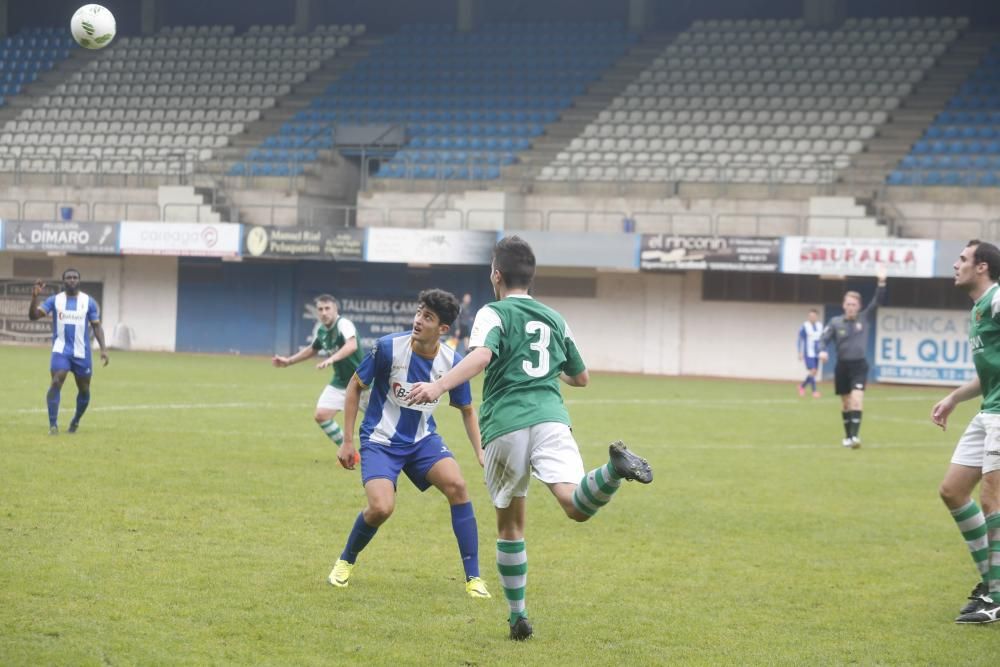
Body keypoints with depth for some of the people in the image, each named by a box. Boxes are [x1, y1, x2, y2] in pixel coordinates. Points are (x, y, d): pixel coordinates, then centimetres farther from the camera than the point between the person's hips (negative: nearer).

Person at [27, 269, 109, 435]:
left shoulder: (89, 302, 2)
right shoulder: (54, 300, 1)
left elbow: (96, 326, 3)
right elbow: (33, 316, -7)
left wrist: (103, 348, -7)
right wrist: (35, 297, -23)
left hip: (82, 352, 2)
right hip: (61, 350, -2)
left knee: (84, 389, 9)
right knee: (56, 383, -19)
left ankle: (76, 421, 33)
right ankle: (53, 425, -17)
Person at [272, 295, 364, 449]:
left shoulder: (344, 324, -24)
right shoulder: (321, 330, 0)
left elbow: (352, 345, -45)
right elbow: (313, 349, 23)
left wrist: (332, 359, -58)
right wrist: (289, 361, 21)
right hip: (339, 382, 7)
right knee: (321, 416, -5)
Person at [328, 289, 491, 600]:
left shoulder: (452, 362, -10)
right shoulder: (389, 347, -19)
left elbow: (467, 410, 7)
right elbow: (355, 386, -4)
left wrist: (480, 451, -5)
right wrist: (347, 441, -5)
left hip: (423, 439, 3)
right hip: (381, 441, -3)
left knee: (456, 485, -21)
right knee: (382, 507, -23)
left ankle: (473, 577, -10)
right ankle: (345, 561, 10)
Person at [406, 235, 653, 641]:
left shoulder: (493, 313, 7)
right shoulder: (555, 319, 23)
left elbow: (481, 356, -16)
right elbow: (581, 378, 34)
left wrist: (438, 386, -28)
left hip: (505, 426, -2)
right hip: (551, 418, 2)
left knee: (510, 524, 16)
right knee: (576, 505, -20)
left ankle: (518, 616, 19)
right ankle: (614, 467, -51)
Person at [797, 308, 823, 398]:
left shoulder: (820, 326, 8)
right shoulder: (804, 327, -8)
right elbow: (801, 340, -5)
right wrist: (800, 353, -9)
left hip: (816, 353, 6)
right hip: (808, 353, -6)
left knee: (815, 372, 8)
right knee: (812, 371, -12)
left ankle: (802, 386, 27)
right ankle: (814, 391, -5)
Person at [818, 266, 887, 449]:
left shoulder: (865, 318, 1)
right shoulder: (836, 322, 1)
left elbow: (877, 302, -7)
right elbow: (824, 339, 1)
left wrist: (881, 282, -20)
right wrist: (822, 351, -22)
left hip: (859, 366, -1)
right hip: (842, 366, 1)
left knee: (857, 398, -19)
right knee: (845, 403, 10)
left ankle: (855, 435, -24)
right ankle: (847, 436, 24)